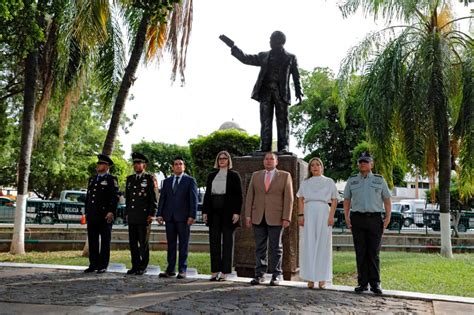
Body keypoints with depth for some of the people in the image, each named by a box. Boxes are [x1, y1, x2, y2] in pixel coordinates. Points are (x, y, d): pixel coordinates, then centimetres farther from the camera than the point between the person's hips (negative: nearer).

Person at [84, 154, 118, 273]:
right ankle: (93, 264, 15)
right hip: (92, 216, 6)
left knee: (105, 241, 0)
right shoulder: (92, 179, 19)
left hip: (105, 216, -6)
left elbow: (115, 197, -9)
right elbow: (88, 196, 22)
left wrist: (111, 212, -17)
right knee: (92, 241, 8)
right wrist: (86, 212, 17)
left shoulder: (111, 180, -1)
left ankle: (103, 266, 5)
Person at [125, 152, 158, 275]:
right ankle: (135, 266, 16)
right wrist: (127, 213, 15)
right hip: (132, 217, 6)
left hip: (144, 217, -5)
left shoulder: (150, 178, -2)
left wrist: (151, 214, -10)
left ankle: (143, 267, 9)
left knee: (143, 243, 1)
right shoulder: (130, 179, 15)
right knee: (132, 243, 7)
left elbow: (154, 198, -5)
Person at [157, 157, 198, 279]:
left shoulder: (190, 180, 3)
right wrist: (159, 214, 2)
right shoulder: (167, 181, 15)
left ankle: (182, 270, 4)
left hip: (183, 217, -4)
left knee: (183, 245, 0)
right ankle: (170, 269, 11)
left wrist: (192, 215, -12)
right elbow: (162, 199, 13)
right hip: (169, 217, 4)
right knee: (171, 244, 7)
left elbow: (194, 199, -3)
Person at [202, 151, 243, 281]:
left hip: (228, 212, -4)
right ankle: (215, 271, 8)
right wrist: (205, 211, 6)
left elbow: (238, 196, -2)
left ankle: (224, 272, 4)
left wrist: (236, 212, -11)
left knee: (227, 241, 0)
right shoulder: (211, 176, 15)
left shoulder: (234, 175, 3)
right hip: (214, 212, 4)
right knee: (214, 241, 3)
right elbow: (207, 195, 14)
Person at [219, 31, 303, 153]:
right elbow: (245, 58, 18)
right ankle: (265, 149, -13)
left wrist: (298, 92, -3)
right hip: (265, 91, 2)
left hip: (281, 92, -2)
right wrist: (232, 46, 11)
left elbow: (296, 76, 9)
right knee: (265, 121, -7)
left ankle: (283, 147, -15)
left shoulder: (290, 57, 15)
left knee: (282, 120, -9)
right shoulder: (264, 56, 21)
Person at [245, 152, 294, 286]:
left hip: (276, 218, -2)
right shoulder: (256, 175, 12)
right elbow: (250, 196, 10)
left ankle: (276, 276, 10)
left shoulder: (285, 176, 4)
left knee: (275, 247, 3)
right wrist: (248, 215, 2)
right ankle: (259, 275, 10)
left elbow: (288, 198, -1)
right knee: (260, 247, 5)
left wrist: (286, 218, -9)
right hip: (258, 218, 3)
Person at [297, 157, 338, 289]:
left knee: (323, 245, -3)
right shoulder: (305, 183, 16)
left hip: (323, 212, -1)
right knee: (309, 245, -2)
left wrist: (331, 216, -6)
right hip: (309, 213, 1)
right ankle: (310, 278, 1)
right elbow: (301, 200, 12)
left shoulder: (329, 182, 12)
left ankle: (322, 278, 2)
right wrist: (300, 215, -2)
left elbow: (334, 200, 6)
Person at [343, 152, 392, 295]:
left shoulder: (379, 180, 10)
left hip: (375, 219, -1)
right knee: (360, 253, 1)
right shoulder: (352, 180, 12)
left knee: (374, 253, -2)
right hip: (357, 219, 1)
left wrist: (388, 217, -1)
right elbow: (346, 200, 14)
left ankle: (375, 284, 3)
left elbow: (387, 200, 10)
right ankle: (362, 283, 6)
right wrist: (347, 217, 2)